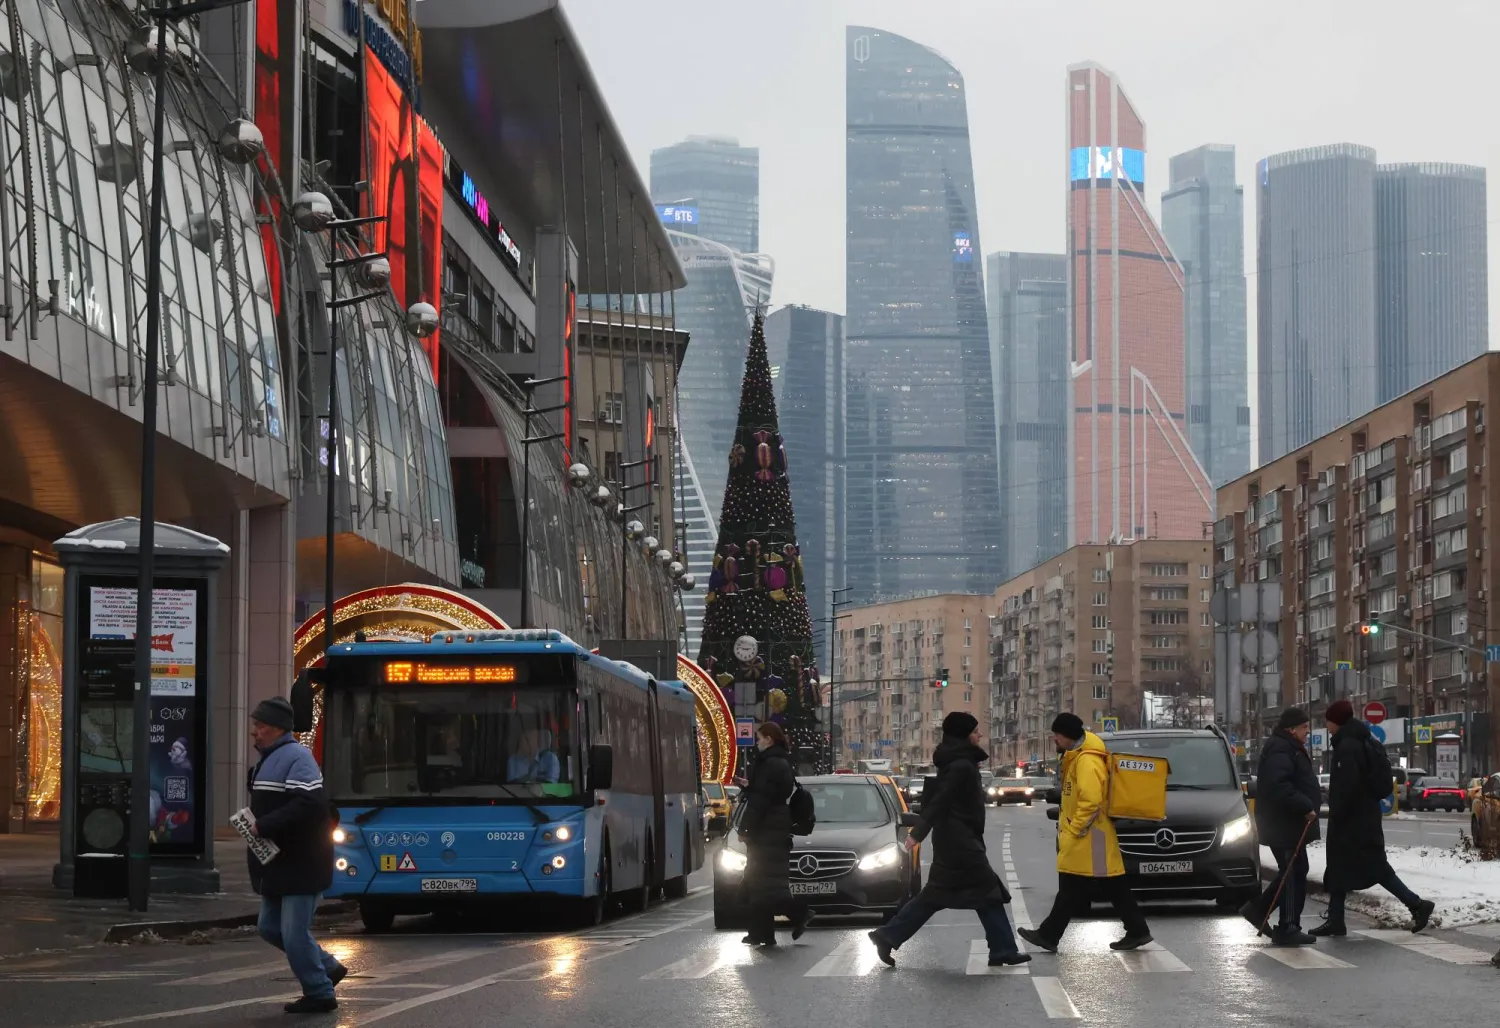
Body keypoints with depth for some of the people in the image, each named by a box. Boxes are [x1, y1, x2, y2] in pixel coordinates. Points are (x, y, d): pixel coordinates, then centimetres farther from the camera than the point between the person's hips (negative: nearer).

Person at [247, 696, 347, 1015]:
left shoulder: (296, 758, -17)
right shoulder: (269, 759, 16)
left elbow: (308, 804, -29)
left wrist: (264, 827, -25)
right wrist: (254, 824, 7)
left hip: (301, 865, -10)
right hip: (278, 865, 11)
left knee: (294, 934, -6)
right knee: (270, 928, 16)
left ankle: (319, 994, 8)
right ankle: (328, 968, 28)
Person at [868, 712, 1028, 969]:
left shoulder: (955, 763, 15)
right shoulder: (962, 766, -16)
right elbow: (939, 801, -24)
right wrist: (918, 833, -29)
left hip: (952, 841, 10)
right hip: (961, 842, -10)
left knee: (936, 895, 11)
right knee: (988, 891, -4)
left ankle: (888, 936, 8)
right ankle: (1004, 950, 0)